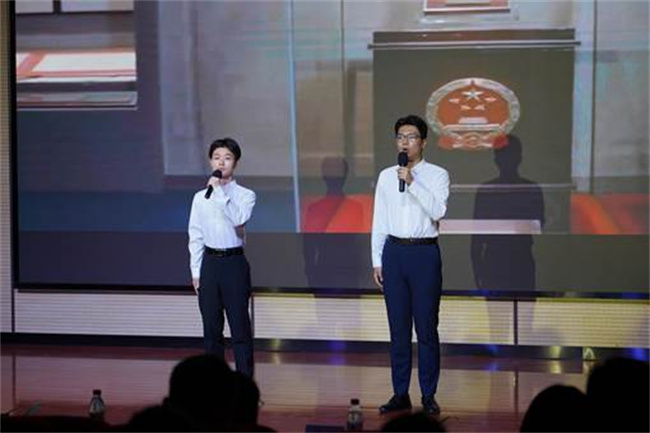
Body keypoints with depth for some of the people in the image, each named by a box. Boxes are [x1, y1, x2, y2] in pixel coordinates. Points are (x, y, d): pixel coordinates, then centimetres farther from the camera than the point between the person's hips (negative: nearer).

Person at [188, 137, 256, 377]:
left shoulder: (245, 195, -2)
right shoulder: (201, 197, 7)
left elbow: (238, 219, -22)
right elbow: (195, 235, 10)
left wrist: (220, 191, -21)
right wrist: (196, 271, 7)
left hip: (234, 262, -3)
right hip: (209, 263, 3)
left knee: (240, 327, -2)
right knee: (211, 328, 9)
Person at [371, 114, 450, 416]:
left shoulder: (437, 175, 0)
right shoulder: (386, 176, 10)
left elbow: (438, 211, -16)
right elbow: (379, 221, 11)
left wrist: (412, 183, -21)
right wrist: (377, 261, 8)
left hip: (424, 253, -3)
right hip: (394, 252, 3)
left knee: (426, 328, 0)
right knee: (398, 328, 7)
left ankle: (428, 396, 8)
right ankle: (400, 394, 14)